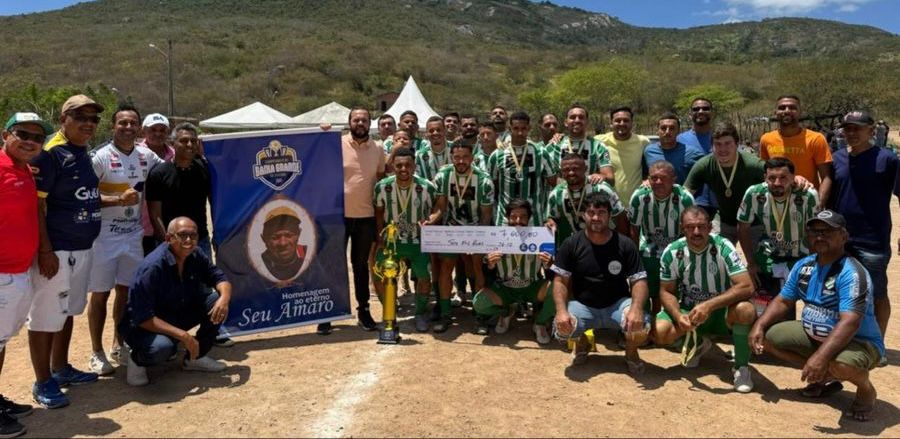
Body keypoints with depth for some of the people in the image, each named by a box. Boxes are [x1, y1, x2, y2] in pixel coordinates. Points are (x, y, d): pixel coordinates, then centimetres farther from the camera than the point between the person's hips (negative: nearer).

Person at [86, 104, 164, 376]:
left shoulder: (147, 156, 4)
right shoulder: (100, 157, -12)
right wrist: (118, 200, -26)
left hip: (134, 235, 5)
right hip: (104, 235, -5)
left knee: (127, 291, 14)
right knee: (100, 294, 4)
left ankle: (119, 344, 29)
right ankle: (97, 352, 16)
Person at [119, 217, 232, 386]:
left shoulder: (196, 255, -8)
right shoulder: (152, 267, -28)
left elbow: (220, 279, -1)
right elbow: (143, 318, -30)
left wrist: (224, 298, -26)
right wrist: (183, 336, -34)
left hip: (177, 316, 7)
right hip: (144, 326, -7)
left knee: (217, 303, -13)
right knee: (161, 347, -38)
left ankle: (195, 357, 6)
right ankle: (137, 359, 0)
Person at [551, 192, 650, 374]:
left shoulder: (625, 245, -6)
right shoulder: (571, 245, -5)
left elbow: (639, 281, -9)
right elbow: (560, 281, -5)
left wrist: (636, 308, -30)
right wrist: (561, 310, -24)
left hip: (617, 304, 0)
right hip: (583, 305, 1)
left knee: (640, 325, -32)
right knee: (562, 328, -29)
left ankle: (631, 351, 8)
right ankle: (582, 342, 12)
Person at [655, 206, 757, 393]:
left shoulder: (722, 247, -18)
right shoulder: (672, 252, -11)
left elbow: (746, 286, -26)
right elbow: (666, 292, -4)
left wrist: (709, 305, -36)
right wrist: (679, 317, -24)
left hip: (721, 311, -2)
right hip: (689, 311, 2)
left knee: (746, 310, -35)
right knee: (660, 332, -25)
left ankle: (742, 367, -10)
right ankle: (698, 344, 11)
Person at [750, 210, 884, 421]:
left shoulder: (852, 273, -24)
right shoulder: (803, 265, -1)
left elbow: (850, 323, -34)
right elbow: (783, 301, 8)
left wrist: (820, 357, -44)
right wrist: (760, 326, -9)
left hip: (858, 342, -8)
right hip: (813, 335, 8)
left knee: (840, 364, -40)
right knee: (768, 336, -4)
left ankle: (866, 389, 1)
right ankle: (825, 377, 12)